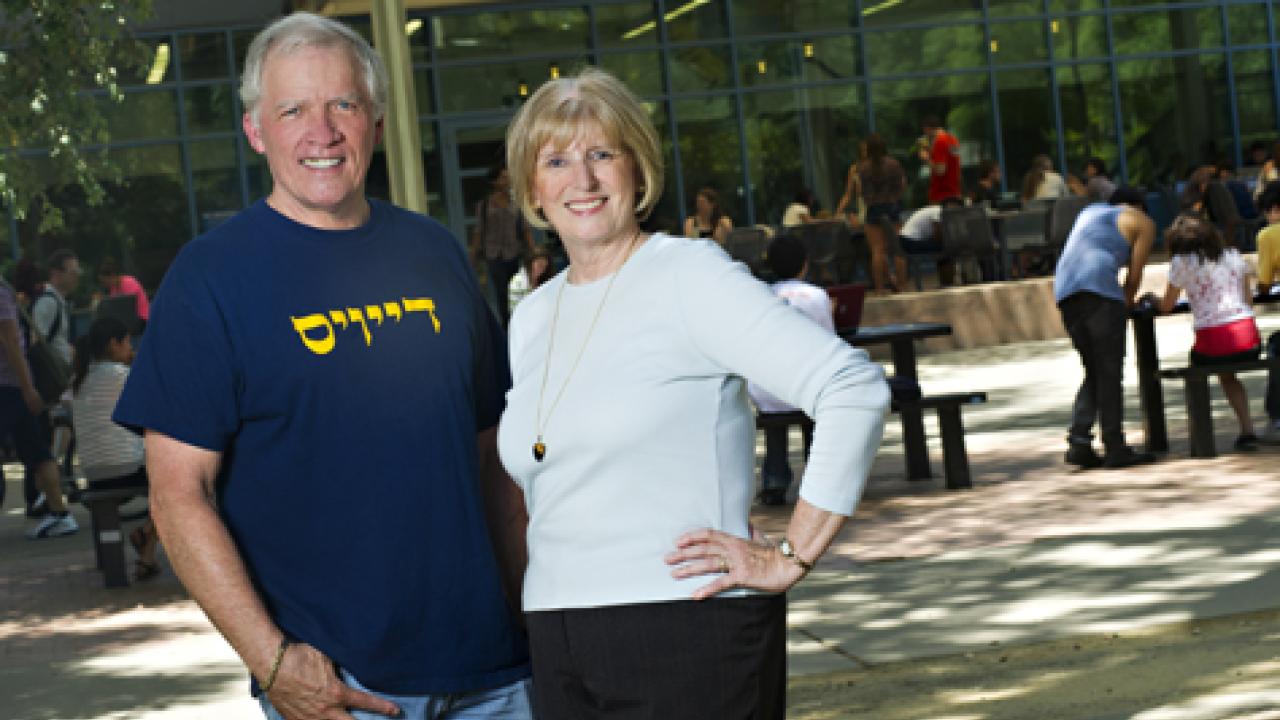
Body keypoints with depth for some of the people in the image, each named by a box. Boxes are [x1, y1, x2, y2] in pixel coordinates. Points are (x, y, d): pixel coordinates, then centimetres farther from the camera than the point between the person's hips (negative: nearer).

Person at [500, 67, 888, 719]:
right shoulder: (530, 320, 12)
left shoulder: (690, 276, -8)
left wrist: (791, 558, -16)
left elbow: (855, 390, -17)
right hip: (558, 651, 6)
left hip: (691, 638, -6)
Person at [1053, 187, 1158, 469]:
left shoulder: (1090, 211, 34)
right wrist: (1127, 304, 26)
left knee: (1094, 372, 12)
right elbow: (1134, 275, 9)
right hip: (1099, 287, -6)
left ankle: (1078, 442, 0)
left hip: (1063, 290, 6)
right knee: (1110, 373, -2)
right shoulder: (1143, 223, 16)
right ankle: (1115, 449, -4)